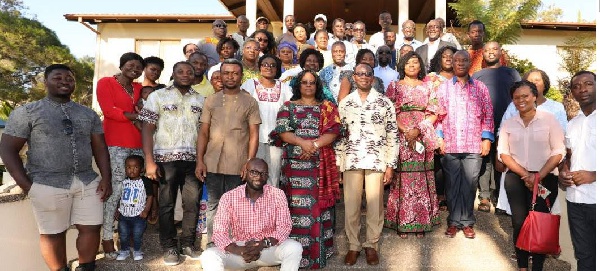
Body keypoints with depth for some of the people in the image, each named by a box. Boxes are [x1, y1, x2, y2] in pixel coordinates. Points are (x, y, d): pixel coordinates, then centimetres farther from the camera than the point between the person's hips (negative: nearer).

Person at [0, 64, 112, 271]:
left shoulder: (88, 114, 12)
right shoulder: (26, 112, 1)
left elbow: (99, 147, 12)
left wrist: (106, 178, 1)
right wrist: (26, 185, -7)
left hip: (88, 182, 4)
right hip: (48, 185, -3)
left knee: (91, 228, 4)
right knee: (53, 233, 6)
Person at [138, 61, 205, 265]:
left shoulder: (200, 100, 11)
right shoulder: (158, 96, 3)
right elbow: (147, 129, -2)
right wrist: (149, 161, -9)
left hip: (193, 159, 3)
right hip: (166, 159, -2)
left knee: (193, 203, 6)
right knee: (166, 205, 6)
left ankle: (188, 244, 22)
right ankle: (169, 247, 18)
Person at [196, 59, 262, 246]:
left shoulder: (250, 102, 3)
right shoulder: (211, 101, 9)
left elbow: (253, 135, 1)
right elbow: (203, 133, 8)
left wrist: (250, 162, -8)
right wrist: (199, 160, -1)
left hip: (238, 166, -2)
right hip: (212, 163, 2)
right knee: (213, 204, 10)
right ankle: (212, 243, 22)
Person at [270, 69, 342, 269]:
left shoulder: (327, 107, 11)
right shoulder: (288, 107, 10)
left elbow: (333, 131, -1)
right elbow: (282, 131, -3)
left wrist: (314, 145, -15)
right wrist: (303, 143, -17)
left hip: (321, 164, 1)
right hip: (295, 163, 0)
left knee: (318, 204, 2)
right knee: (297, 205, -2)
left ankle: (319, 251, 11)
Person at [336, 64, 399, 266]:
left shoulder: (385, 102, 3)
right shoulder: (345, 103, 8)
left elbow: (393, 135, 2)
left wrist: (390, 165, -2)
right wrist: (338, 162, 5)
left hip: (376, 161, -1)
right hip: (351, 160, 1)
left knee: (375, 204, 5)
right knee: (351, 205, 6)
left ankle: (371, 245, 22)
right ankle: (353, 245, 22)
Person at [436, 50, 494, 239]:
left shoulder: (481, 88, 8)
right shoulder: (443, 88, 8)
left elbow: (488, 115, 7)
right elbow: (438, 115, 6)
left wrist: (487, 138, 0)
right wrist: (439, 138, -1)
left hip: (474, 145, 0)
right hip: (450, 145, 0)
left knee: (470, 184, 4)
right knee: (452, 184, 5)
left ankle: (467, 222, 16)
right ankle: (454, 221, 16)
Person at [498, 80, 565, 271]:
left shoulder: (549, 119, -1)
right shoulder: (508, 124, 7)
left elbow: (558, 151, -5)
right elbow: (503, 153, 2)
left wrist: (538, 176, -13)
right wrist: (524, 174, -10)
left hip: (545, 178, -2)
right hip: (516, 178, 2)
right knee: (519, 223, 3)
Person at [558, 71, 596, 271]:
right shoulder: (572, 125, 13)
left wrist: (593, 175, -19)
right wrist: (563, 172, 3)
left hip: (595, 200, -5)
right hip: (575, 200, 5)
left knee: (592, 254, 5)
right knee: (583, 255, 14)